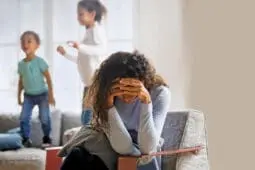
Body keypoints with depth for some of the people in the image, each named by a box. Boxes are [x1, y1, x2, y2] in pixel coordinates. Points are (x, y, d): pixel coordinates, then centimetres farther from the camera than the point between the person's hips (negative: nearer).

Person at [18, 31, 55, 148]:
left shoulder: (40, 61, -13)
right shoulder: (21, 64, 1)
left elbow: (48, 78, -11)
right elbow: (21, 81, 11)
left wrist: (51, 95, -13)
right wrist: (19, 96, 12)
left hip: (42, 95, -4)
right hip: (28, 96, 4)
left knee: (44, 118, -2)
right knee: (24, 118, -4)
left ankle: (46, 137, 18)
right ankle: (26, 138, 9)